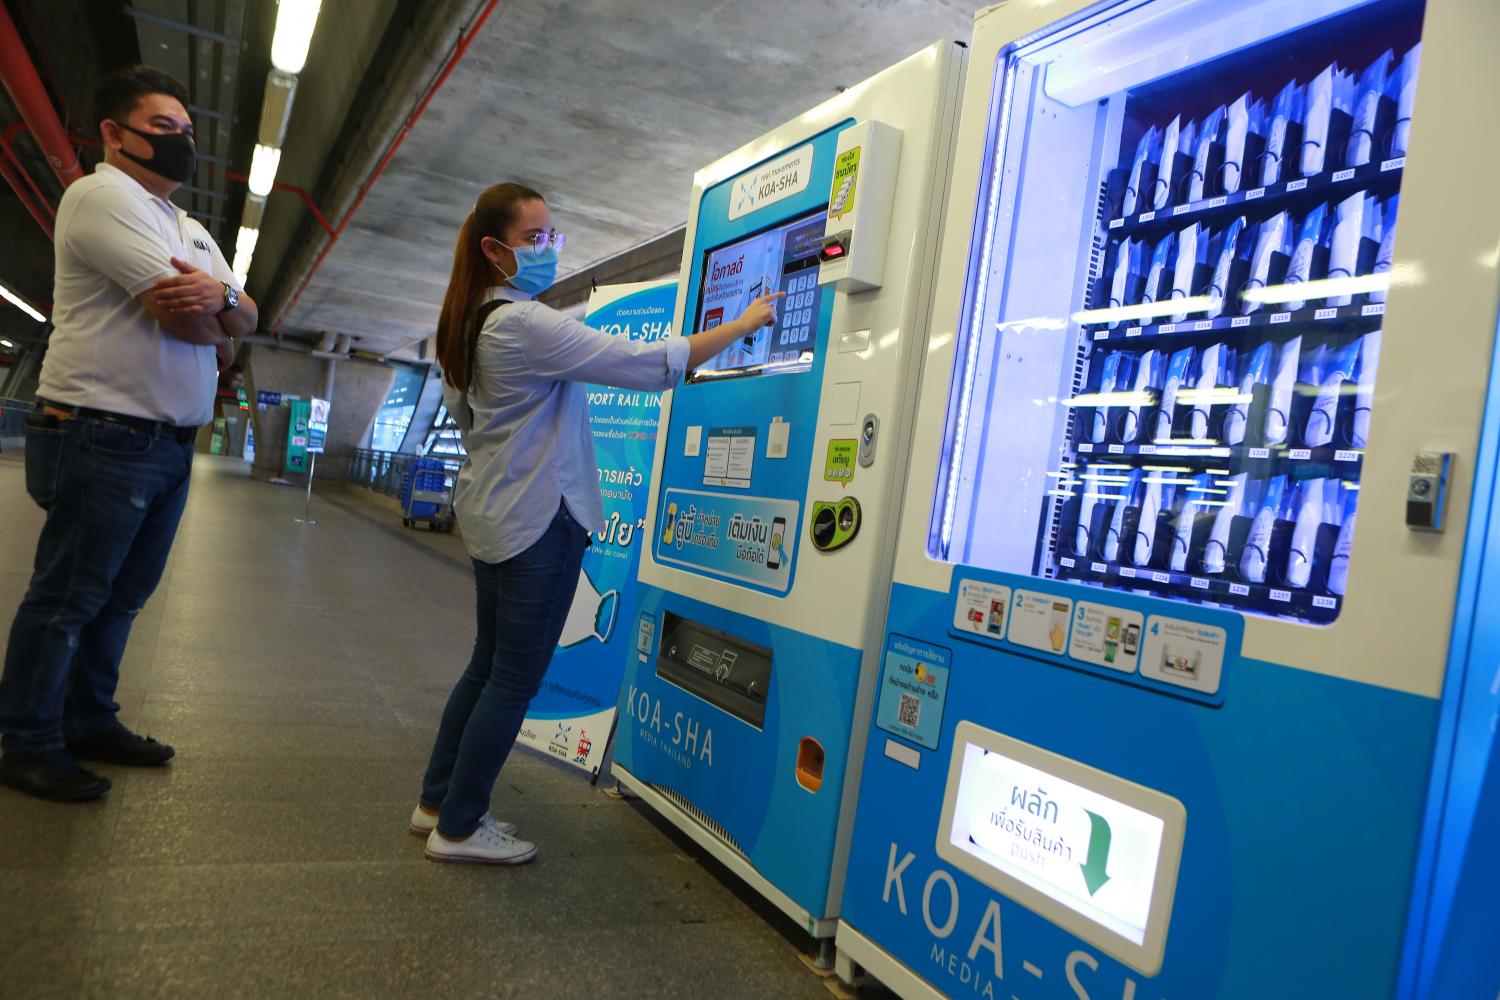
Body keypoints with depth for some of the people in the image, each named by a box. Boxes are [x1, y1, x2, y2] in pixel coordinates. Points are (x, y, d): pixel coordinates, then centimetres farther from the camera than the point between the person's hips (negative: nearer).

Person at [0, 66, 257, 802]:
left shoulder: (188, 228, 20)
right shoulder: (103, 196, -10)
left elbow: (246, 318, 10)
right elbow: (185, 318, -20)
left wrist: (220, 298, -12)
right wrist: (218, 329, 2)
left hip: (171, 444, 9)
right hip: (104, 439, -9)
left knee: (123, 595, 16)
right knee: (66, 598, 1)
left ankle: (90, 723, 28)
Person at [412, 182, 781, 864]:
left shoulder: (470, 322, 11)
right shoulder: (525, 324, -19)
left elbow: (460, 412, 23)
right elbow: (646, 365, -24)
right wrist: (744, 325, -17)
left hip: (491, 514, 10)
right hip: (539, 519, -10)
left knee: (488, 664, 18)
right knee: (516, 678, 1)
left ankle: (438, 803, 29)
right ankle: (458, 828, 13)